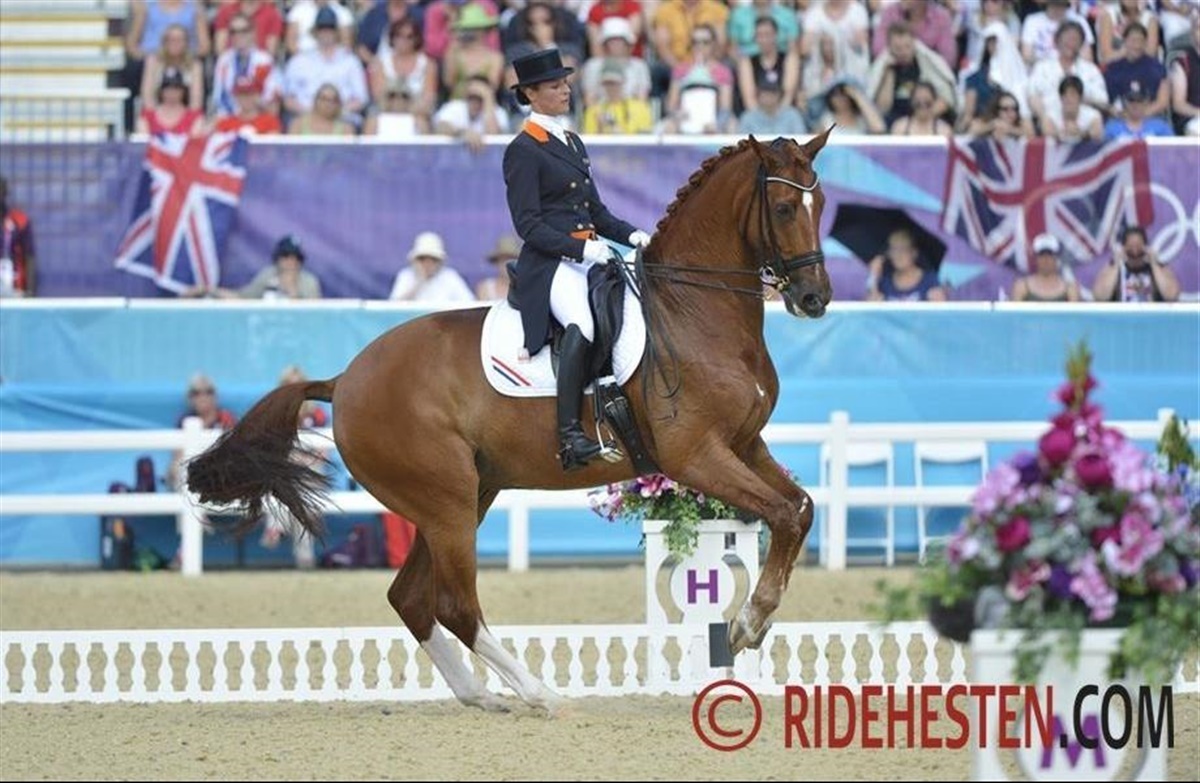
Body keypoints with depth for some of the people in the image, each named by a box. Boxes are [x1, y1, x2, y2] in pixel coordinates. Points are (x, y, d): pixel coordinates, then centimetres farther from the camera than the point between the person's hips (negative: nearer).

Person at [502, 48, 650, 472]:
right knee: (583, 323, -36)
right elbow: (528, 225, -11)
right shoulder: (523, 151, -4)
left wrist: (632, 235, 7)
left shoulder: (572, 143, 22)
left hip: (590, 256, 9)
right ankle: (570, 435, -40)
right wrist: (580, 249, -20)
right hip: (550, 265, -9)